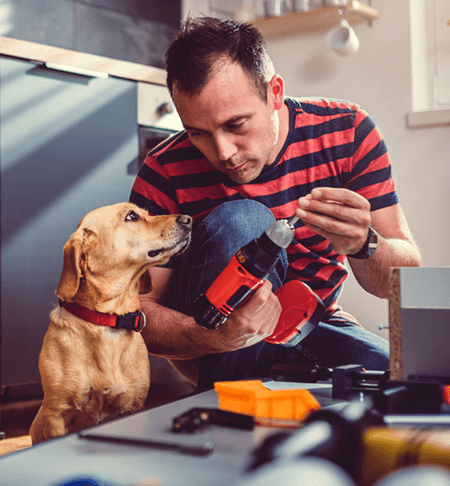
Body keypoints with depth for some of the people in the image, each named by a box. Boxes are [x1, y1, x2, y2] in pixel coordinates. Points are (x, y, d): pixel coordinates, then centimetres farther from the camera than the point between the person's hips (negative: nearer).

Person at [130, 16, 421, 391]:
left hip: (317, 323, 1)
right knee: (240, 220, -32)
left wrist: (363, 245, -35)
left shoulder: (347, 132, -11)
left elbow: (406, 279, -11)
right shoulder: (166, 173, -17)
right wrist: (212, 339, -39)